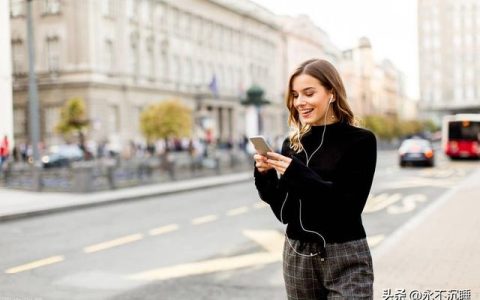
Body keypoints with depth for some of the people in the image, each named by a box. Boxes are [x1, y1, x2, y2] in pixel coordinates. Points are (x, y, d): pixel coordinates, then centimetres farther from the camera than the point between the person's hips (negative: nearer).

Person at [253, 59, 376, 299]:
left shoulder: (360, 141, -7)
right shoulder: (292, 144, 4)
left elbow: (349, 208, -15)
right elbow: (284, 212, 5)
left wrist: (297, 173, -21)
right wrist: (265, 176, -11)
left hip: (345, 259, -4)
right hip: (297, 256, 4)